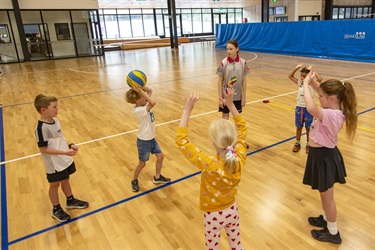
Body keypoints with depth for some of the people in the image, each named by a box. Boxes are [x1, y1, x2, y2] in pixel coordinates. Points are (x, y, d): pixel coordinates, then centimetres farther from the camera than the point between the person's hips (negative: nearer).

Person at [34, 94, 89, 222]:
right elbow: (43, 149, -24)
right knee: (55, 185, 12)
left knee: (65, 180, 24)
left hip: (65, 160, 7)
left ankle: (70, 201, 45)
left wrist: (70, 145, -4)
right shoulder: (41, 128, -26)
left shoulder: (55, 120, -1)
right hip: (54, 164, -7)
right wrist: (65, 152, -28)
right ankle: (56, 210, 32)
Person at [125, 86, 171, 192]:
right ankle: (134, 181, 35)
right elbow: (153, 103, -44)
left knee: (160, 156, 17)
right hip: (144, 141, -9)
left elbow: (150, 90, 4)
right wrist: (141, 91, -37)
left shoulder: (143, 104, -2)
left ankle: (157, 177, 37)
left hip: (151, 138, 9)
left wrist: (141, 87, -12)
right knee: (142, 163, 10)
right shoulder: (139, 110, -29)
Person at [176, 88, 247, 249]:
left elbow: (181, 141, -34)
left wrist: (186, 110, -32)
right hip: (232, 210, 4)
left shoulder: (209, 165, -37)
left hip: (213, 215, -4)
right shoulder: (239, 158, -23)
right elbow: (242, 129, -7)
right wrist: (231, 105, -10)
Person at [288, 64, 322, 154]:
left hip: (308, 109, -4)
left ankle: (308, 144, 24)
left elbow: (320, 79, -31)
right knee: (298, 127, 15)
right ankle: (297, 143, 28)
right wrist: (296, 68, -6)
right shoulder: (300, 83, 2)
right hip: (299, 108, 4)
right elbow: (290, 76, 8)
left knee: (308, 128, 9)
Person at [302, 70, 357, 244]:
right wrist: (312, 80, -11)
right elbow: (322, 90, 8)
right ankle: (326, 219, 48)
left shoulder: (332, 115, -32)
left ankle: (333, 233, 29)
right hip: (323, 153, 9)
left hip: (323, 156, -9)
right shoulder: (334, 109, -4)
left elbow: (311, 108, -49)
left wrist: (305, 83, -36)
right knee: (324, 194, 27)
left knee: (327, 196, 10)